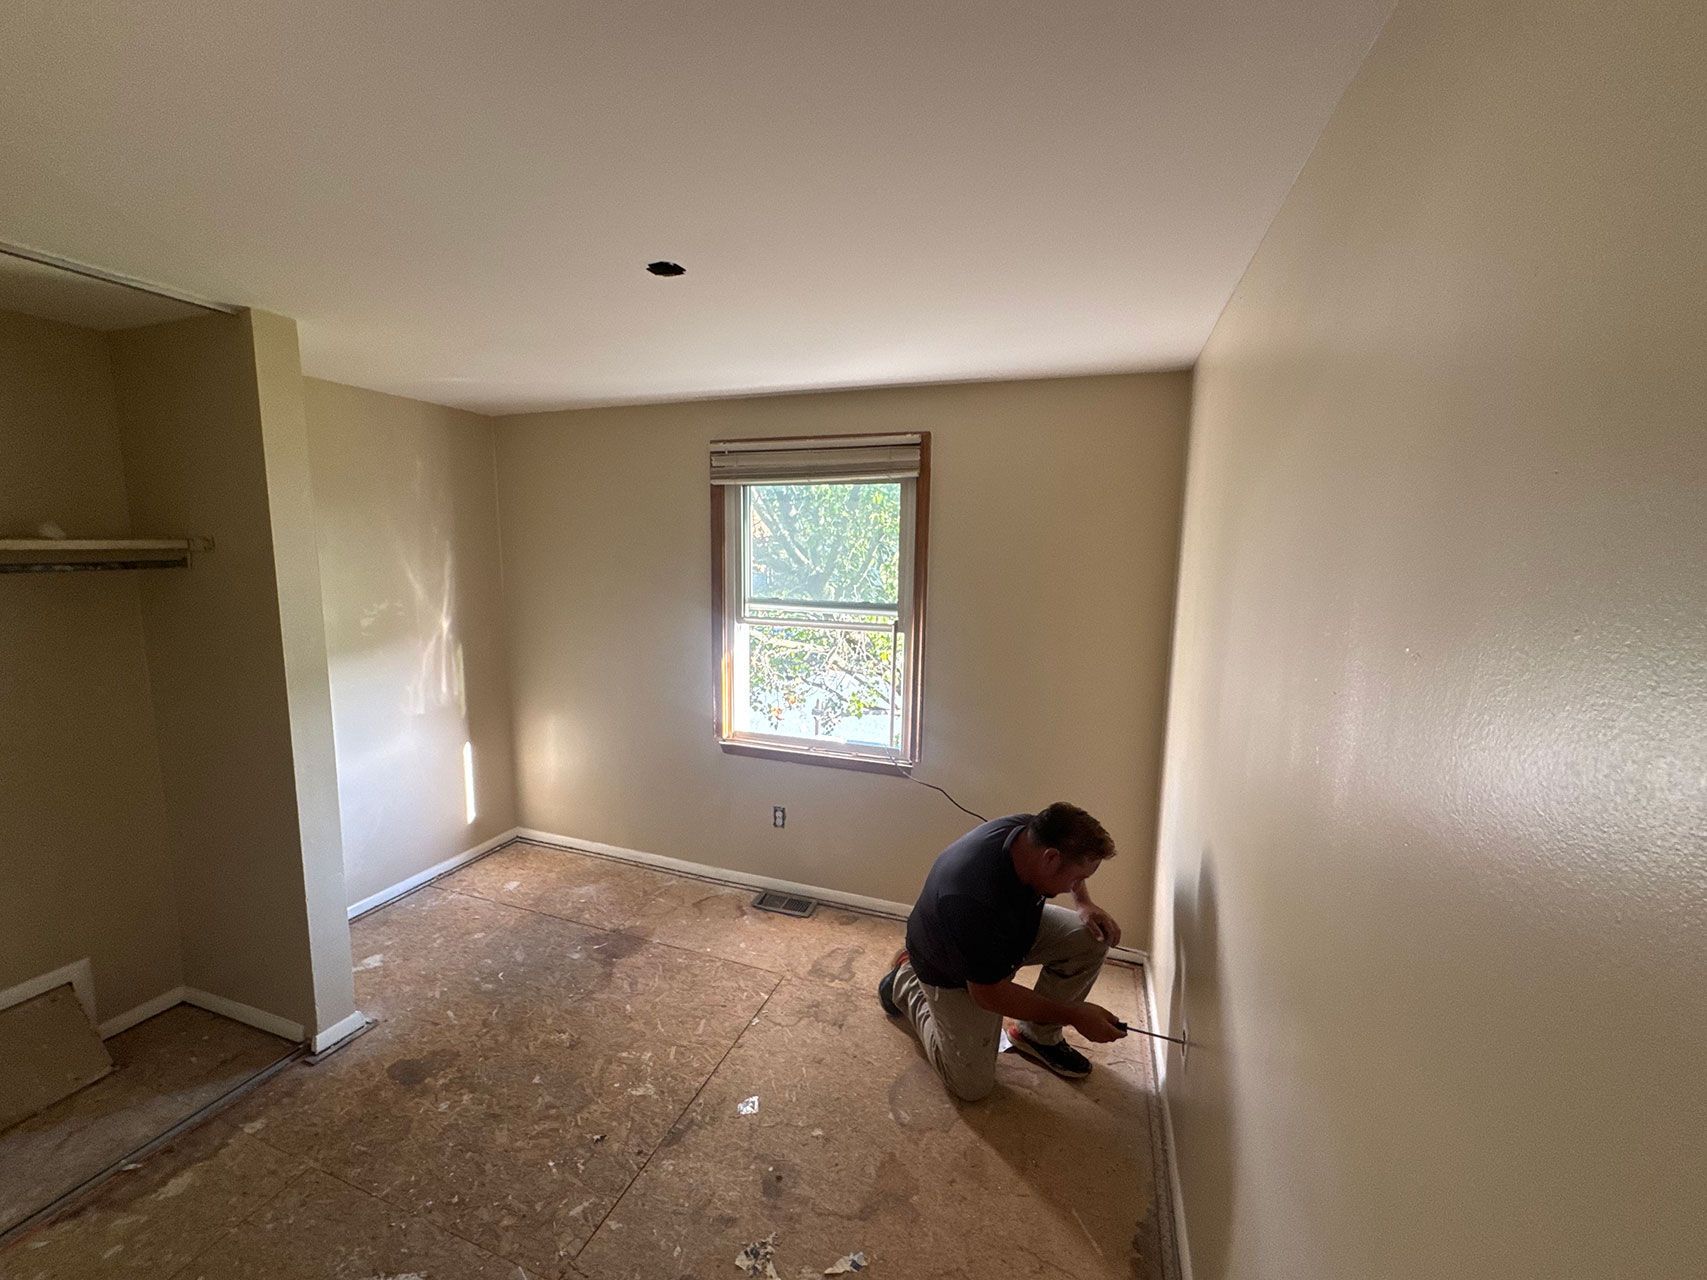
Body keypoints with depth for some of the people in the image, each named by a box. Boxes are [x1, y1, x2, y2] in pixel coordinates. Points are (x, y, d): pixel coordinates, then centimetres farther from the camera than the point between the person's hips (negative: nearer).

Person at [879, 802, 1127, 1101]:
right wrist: (1075, 1016, -23)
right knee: (972, 1085, 0)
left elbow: (1069, 866, 5)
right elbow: (990, 995, -29)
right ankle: (905, 982, 16)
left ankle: (1039, 1035, 8)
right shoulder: (973, 900, -44)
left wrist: (1084, 903, -12)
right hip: (952, 972, -6)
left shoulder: (1035, 832, -24)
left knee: (1091, 938, -14)